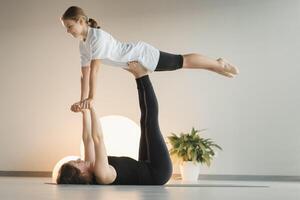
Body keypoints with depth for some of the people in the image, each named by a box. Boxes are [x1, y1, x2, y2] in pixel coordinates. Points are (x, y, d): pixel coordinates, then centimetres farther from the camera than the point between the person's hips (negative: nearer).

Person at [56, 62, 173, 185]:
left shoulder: (90, 173, -5)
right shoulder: (101, 174, -31)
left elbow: (87, 139, 3)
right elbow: (98, 138, -35)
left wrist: (85, 112, -1)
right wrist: (91, 108, -29)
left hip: (146, 169, 8)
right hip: (157, 173, -8)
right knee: (151, 120, -7)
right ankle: (142, 75, 6)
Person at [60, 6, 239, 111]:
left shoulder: (97, 36, -31)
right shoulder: (83, 44, -2)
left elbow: (94, 69, -35)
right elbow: (85, 72, 2)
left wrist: (91, 97, -35)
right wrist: (83, 99, -2)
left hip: (141, 54, -8)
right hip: (133, 61, 8)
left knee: (182, 61, 4)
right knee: (180, 64, 19)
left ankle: (219, 64, 25)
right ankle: (217, 66, 35)